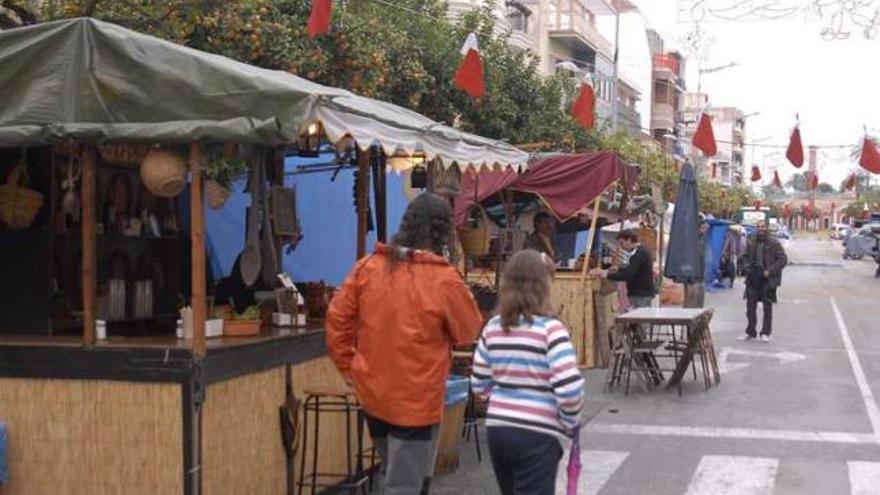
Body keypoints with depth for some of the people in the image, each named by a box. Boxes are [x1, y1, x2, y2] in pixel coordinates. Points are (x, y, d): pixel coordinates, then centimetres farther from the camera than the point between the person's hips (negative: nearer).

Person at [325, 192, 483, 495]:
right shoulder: (445, 280, -16)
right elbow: (470, 333, -4)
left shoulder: (367, 267, -3)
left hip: (372, 393, 5)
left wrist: (348, 367, 9)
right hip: (415, 401, -5)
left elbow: (337, 318, 1)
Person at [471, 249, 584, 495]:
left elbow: (479, 385, 8)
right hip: (537, 435, -6)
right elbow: (569, 389, -20)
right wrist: (569, 423, -3)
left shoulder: (493, 327, 4)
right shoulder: (550, 328, -13)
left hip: (497, 429, 6)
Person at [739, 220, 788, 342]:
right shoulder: (751, 242, 6)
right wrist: (747, 267, 1)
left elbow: (783, 260, -7)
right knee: (750, 306, 8)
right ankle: (750, 332, 19)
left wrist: (769, 271, -14)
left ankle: (765, 333, 12)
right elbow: (745, 256, 20)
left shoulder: (773, 243, -7)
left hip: (767, 279, -4)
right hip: (753, 278, 4)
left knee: (767, 308, 4)